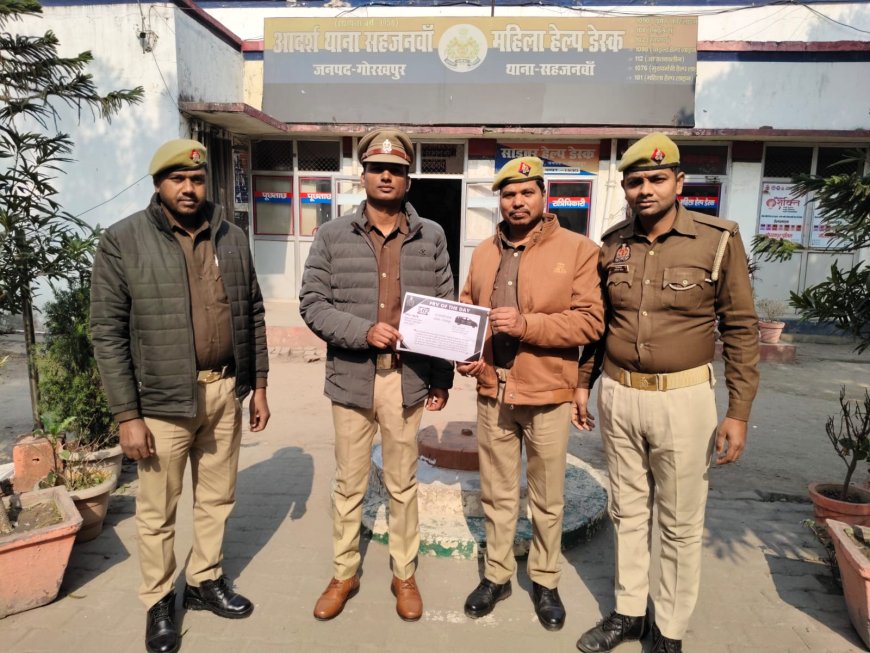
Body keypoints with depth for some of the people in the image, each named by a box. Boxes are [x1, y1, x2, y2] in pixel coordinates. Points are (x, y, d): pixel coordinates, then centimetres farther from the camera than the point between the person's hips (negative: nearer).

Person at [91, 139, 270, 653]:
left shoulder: (232, 238, 5)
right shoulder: (123, 241, -7)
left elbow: (253, 315, 9)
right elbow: (109, 333, -8)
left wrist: (259, 385, 6)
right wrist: (127, 415, -10)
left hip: (225, 390, 4)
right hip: (163, 398, -3)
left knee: (217, 499, 18)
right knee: (158, 512, 12)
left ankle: (206, 581, 40)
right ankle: (159, 601, 35)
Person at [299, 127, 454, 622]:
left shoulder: (432, 236, 3)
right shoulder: (333, 235, 1)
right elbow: (312, 304, -3)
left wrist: (443, 378, 3)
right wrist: (363, 331, -18)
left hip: (408, 380, 0)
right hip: (351, 378, 0)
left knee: (403, 484, 14)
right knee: (349, 485, 14)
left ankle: (405, 574, 34)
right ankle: (344, 574, 34)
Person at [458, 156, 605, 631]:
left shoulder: (578, 249, -7)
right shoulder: (484, 253, 9)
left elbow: (591, 320, -13)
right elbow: (466, 312, 15)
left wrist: (527, 324, -24)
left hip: (547, 396, -4)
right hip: (492, 393, 4)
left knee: (547, 498, 13)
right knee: (497, 493, 16)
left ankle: (546, 582, 33)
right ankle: (496, 575, 35)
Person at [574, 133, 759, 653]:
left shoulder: (719, 240, -8)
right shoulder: (613, 244, 3)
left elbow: (741, 329, -6)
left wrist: (738, 413, -8)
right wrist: (583, 383, 13)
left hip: (683, 399, -3)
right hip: (617, 396, 4)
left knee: (681, 523, 10)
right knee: (628, 512, 17)